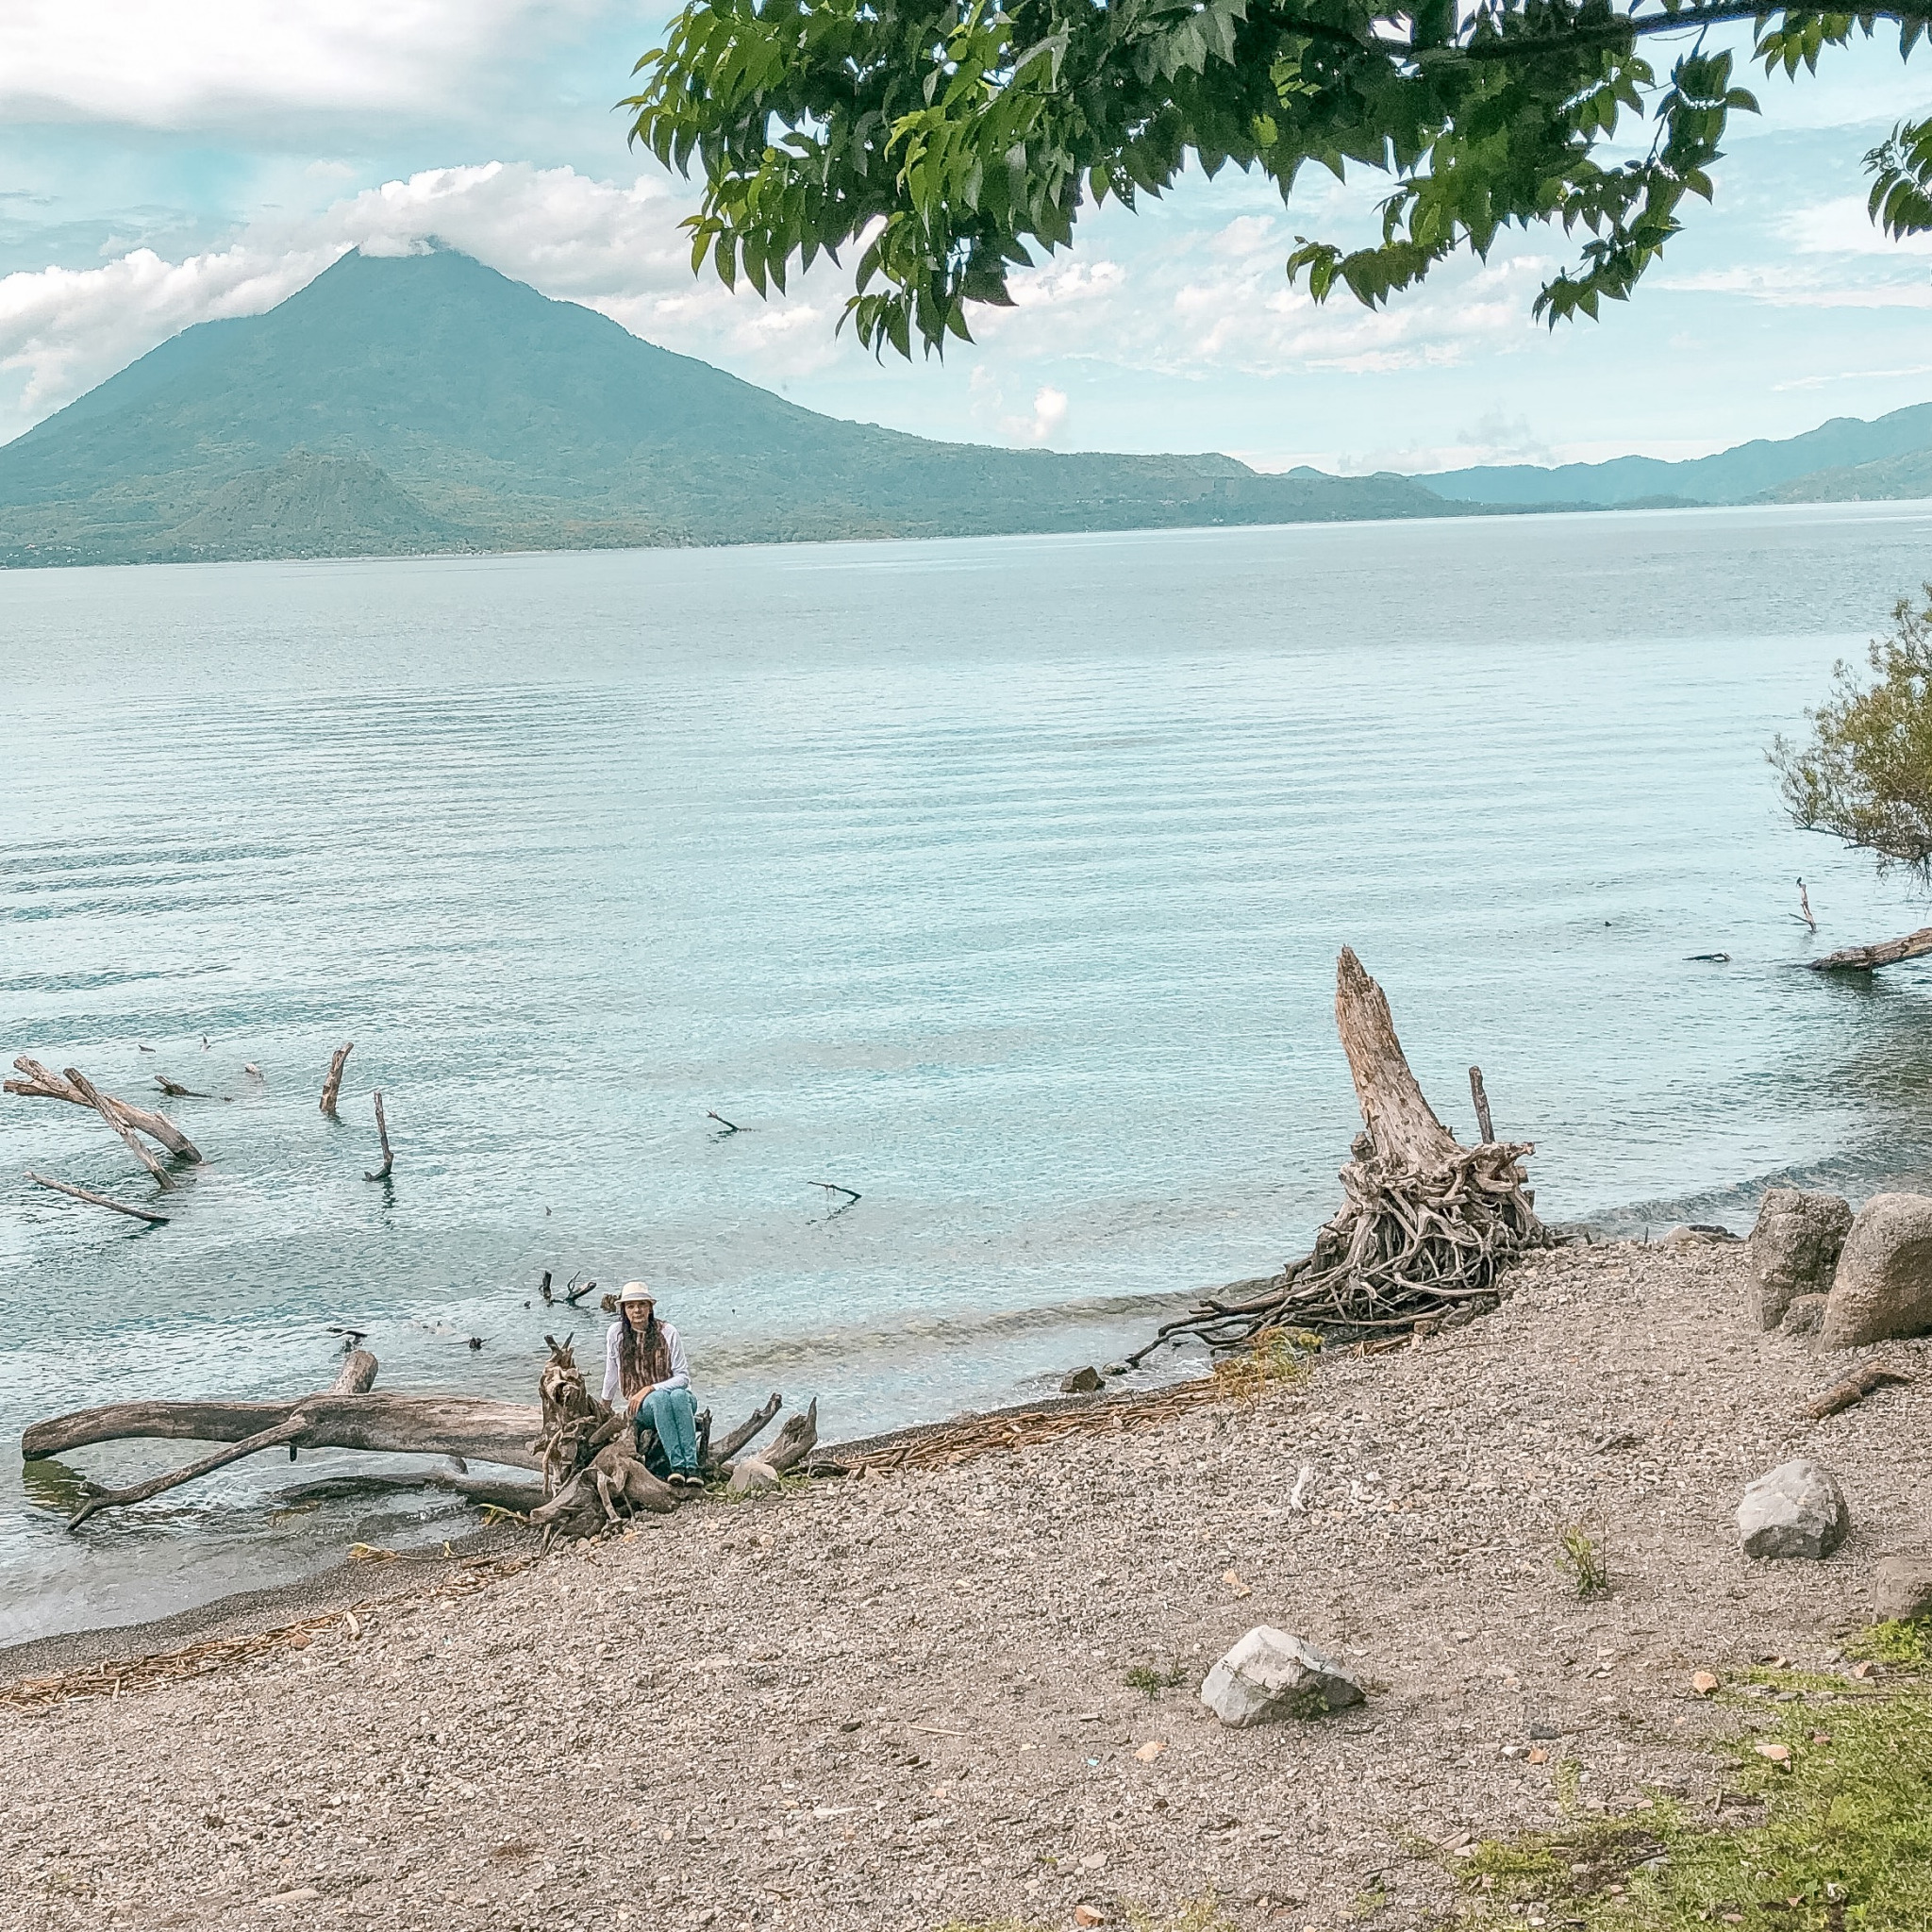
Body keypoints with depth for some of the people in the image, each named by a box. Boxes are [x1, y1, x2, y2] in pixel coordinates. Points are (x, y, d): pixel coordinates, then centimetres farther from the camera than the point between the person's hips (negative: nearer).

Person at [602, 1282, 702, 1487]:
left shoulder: (667, 1332, -2)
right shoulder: (617, 1332, 1)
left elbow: (683, 1377, -4)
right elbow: (611, 1373, 15)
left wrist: (649, 1389, -14)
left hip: (676, 1397, 0)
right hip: (640, 1408, 0)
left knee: (679, 1396, -36)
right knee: (660, 1398, -35)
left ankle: (692, 1466, -47)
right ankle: (677, 1465, -46)